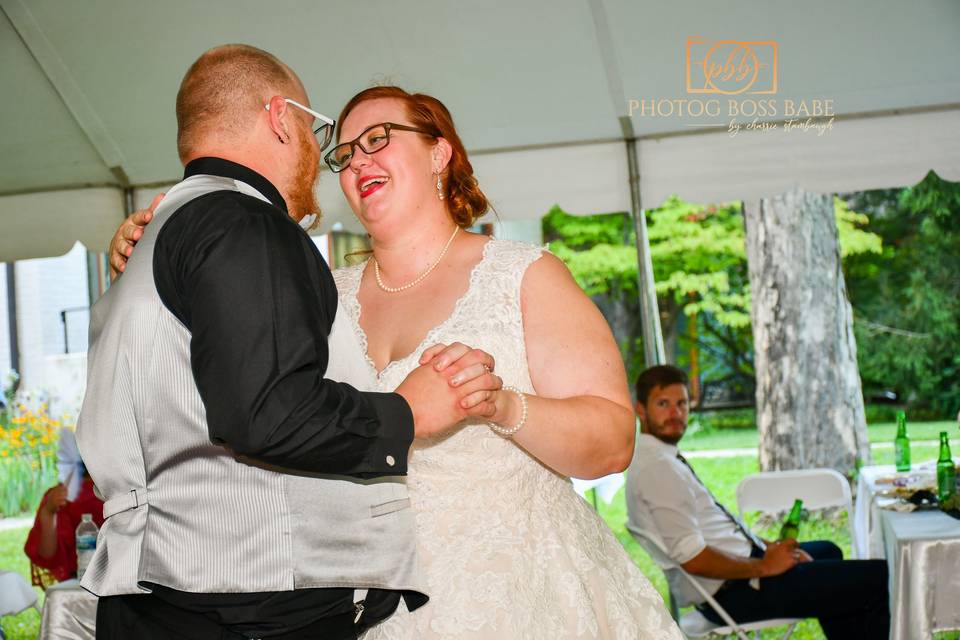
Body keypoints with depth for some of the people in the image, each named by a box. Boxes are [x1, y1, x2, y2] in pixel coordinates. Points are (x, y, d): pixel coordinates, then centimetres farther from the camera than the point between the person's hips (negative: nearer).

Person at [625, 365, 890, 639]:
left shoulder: (664, 456, 11)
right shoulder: (657, 467, -22)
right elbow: (692, 559, -27)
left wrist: (768, 546, 8)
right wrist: (764, 567, -17)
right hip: (732, 592, -11)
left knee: (827, 552, 34)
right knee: (878, 577, -9)